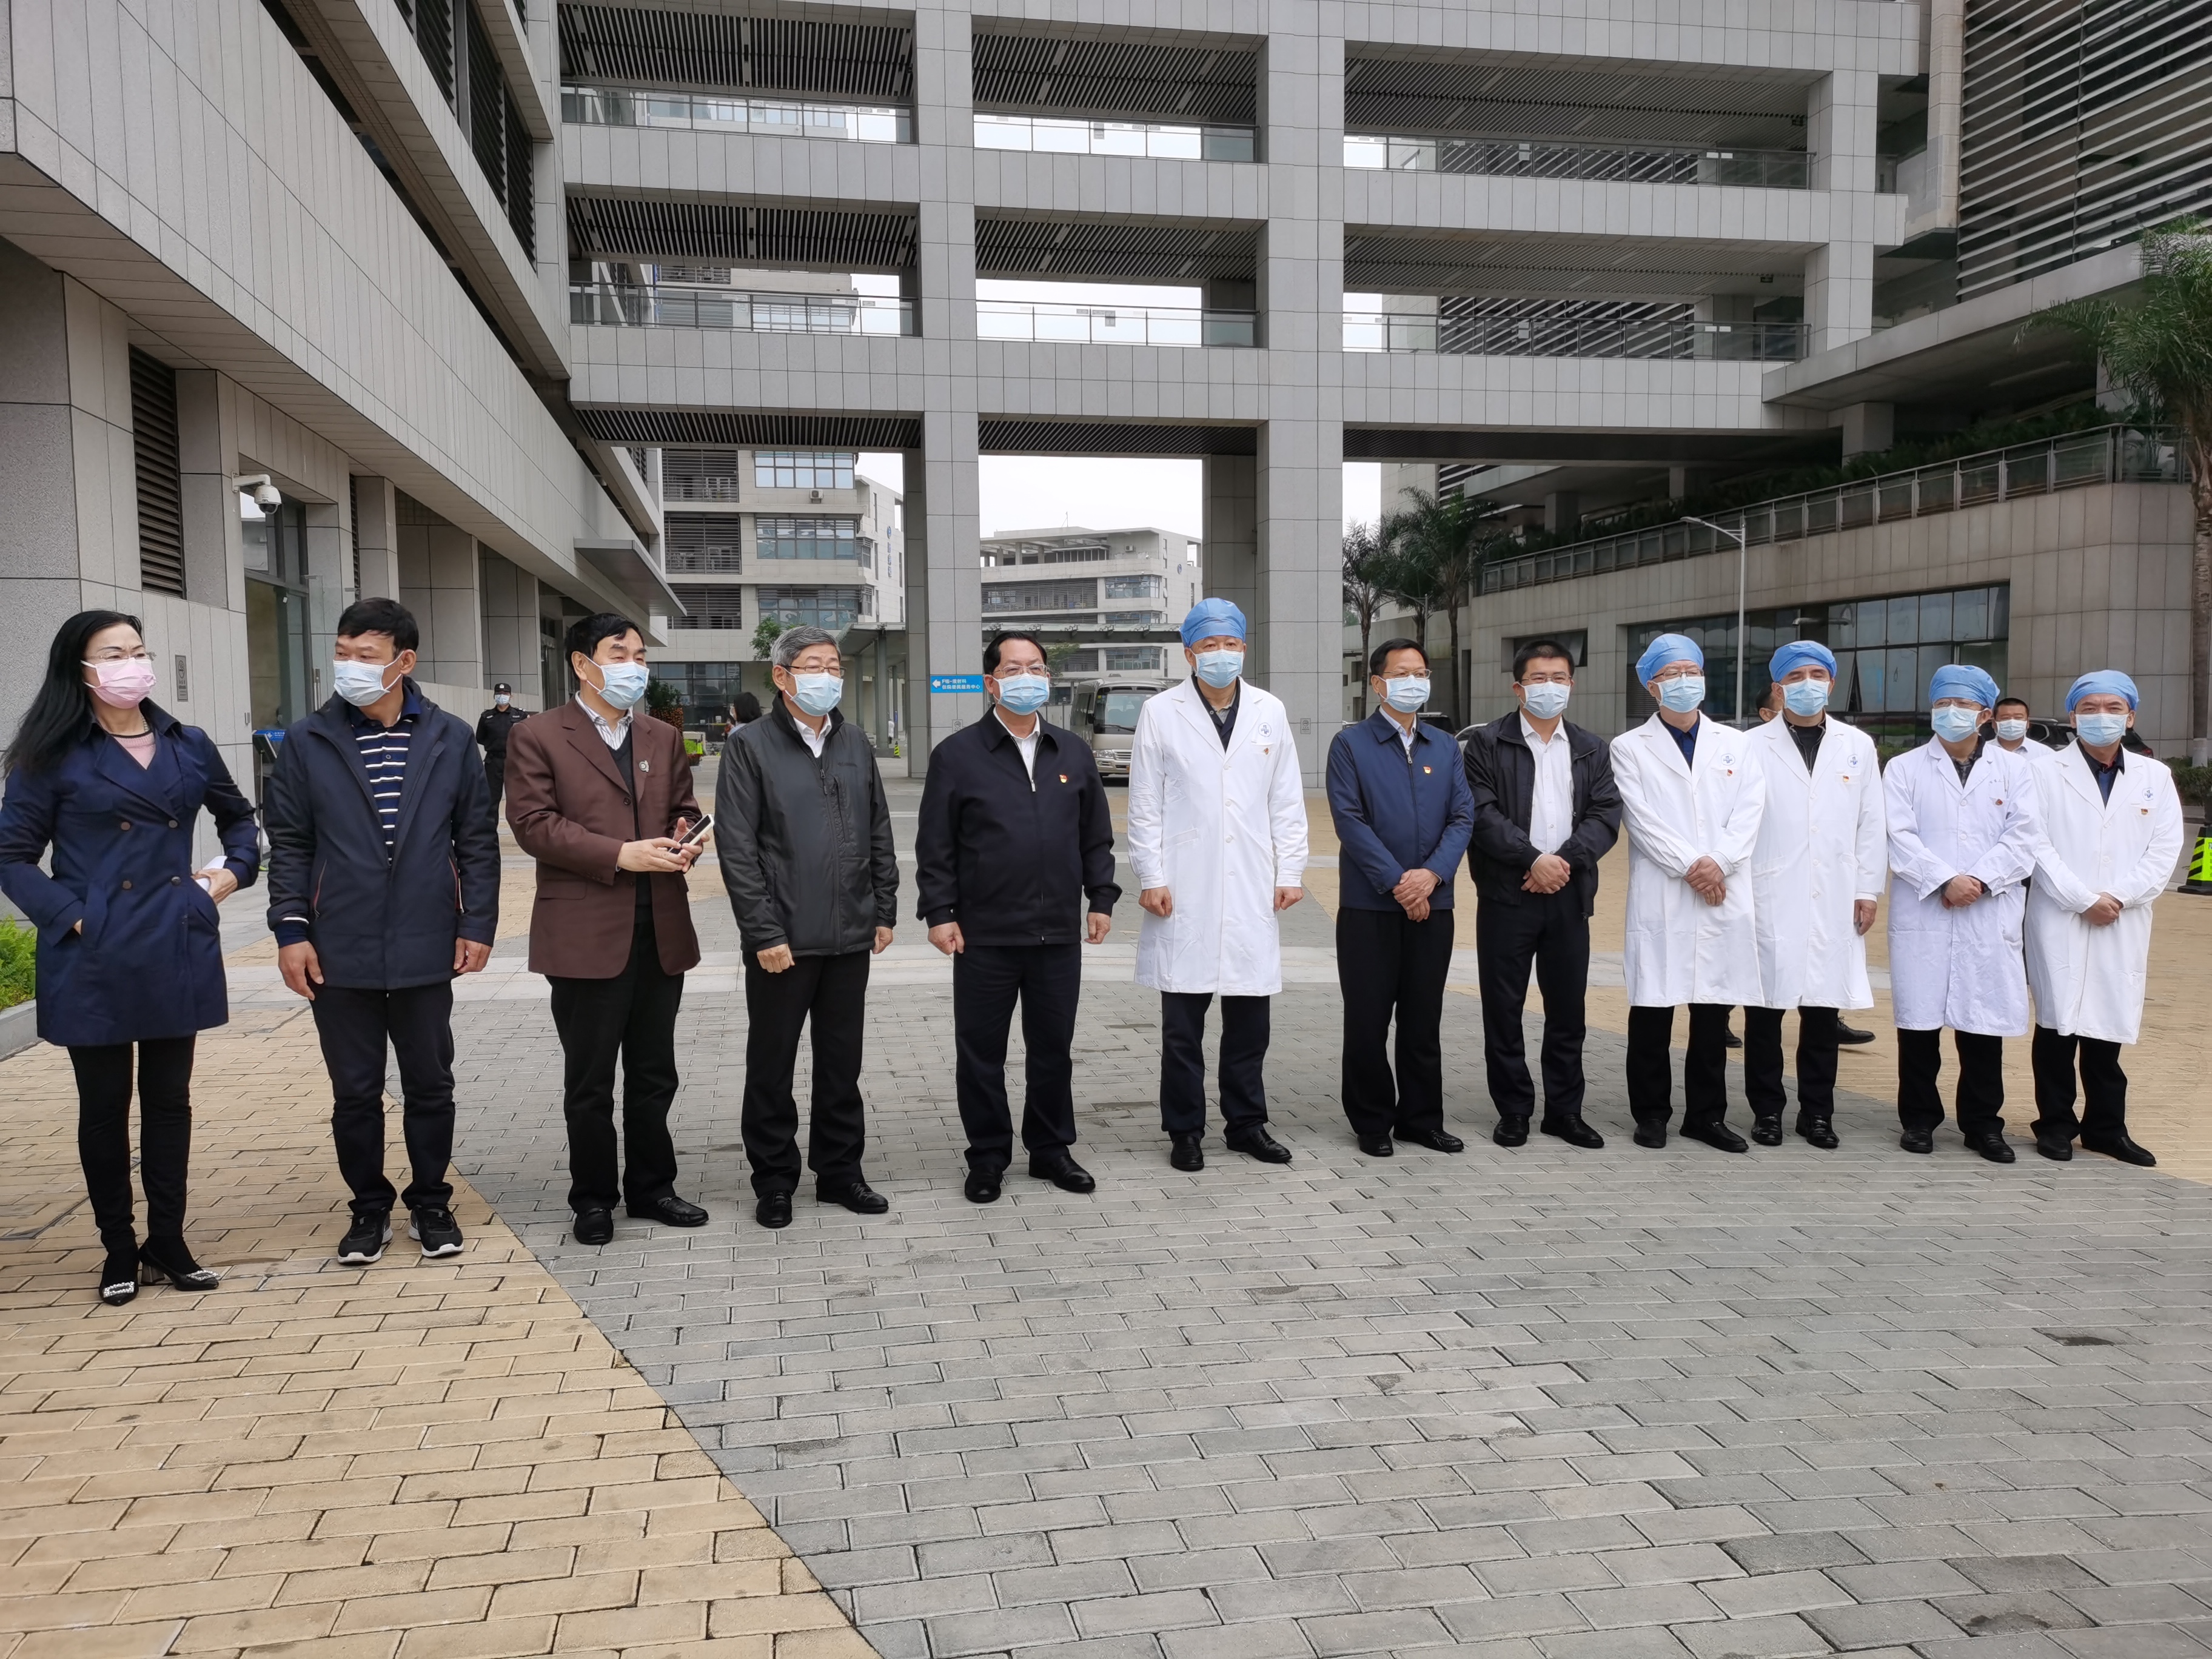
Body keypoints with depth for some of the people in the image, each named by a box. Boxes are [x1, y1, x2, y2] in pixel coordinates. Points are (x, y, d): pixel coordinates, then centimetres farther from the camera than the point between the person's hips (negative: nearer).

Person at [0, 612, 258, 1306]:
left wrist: (234, 871, 6)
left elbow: (239, 816, 22)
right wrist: (71, 915, -13)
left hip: (177, 951, 3)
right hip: (96, 958, -3)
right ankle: (119, 1250, 21)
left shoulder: (189, 747, 7)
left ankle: (167, 1241, 23)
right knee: (105, 1106, 8)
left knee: (169, 1100, 11)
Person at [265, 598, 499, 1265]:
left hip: (425, 951, 0)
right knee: (354, 1092, 10)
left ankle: (430, 1203, 27)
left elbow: (478, 839, 4)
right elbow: (289, 846, 3)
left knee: (430, 1086, 11)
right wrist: (291, 931, -4)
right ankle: (370, 1209, 25)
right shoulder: (307, 743, 1)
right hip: (340, 955, 0)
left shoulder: (451, 740, 2)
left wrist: (478, 924, -1)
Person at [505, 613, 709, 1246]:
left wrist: (683, 842, -7)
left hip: (661, 931, 5)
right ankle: (593, 1199, 20)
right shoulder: (537, 737, -2)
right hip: (586, 933, -5)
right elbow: (533, 824, -10)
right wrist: (620, 854, -18)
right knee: (590, 1081, 7)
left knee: (654, 1075, 13)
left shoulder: (664, 738, 15)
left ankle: (651, 1187, 27)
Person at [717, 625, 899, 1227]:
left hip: (850, 936, 5)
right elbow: (737, 849, -9)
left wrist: (885, 910, 9)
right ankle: (774, 1182, 18)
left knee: (842, 1062, 13)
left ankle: (840, 1171, 25)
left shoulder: (855, 743, 10)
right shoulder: (751, 746, -5)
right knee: (772, 1064, 6)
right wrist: (765, 933, -13)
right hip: (782, 941, -4)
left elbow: (879, 833, 15)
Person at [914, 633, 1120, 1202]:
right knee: (981, 1053, 6)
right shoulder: (957, 755, -1)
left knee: (1053, 1048, 12)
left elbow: (1096, 835, 14)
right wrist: (938, 911, -7)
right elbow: (935, 845, -1)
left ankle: (1051, 1149, 27)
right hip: (984, 936, -3)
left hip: (1059, 933, 3)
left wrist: (1101, 898, 8)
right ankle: (988, 1158, 19)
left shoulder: (1073, 753, 11)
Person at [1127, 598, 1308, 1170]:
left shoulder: (1270, 712, 9)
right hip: (1184, 892, -2)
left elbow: (1287, 801, 9)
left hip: (1252, 890, 3)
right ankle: (1185, 1130, 15)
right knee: (1182, 1023, 3)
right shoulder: (1161, 713, 1)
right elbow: (1145, 806, 0)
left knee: (1250, 1018, 9)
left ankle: (1247, 1123, 22)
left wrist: (1291, 872, 3)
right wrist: (1150, 878, -6)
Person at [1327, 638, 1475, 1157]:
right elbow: (1350, 821, -9)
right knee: (1368, 1020, 2)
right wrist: (1397, 882, -14)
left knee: (1424, 1019, 10)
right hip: (1370, 906, -4)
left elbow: (1463, 817, 5)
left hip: (1432, 904, 4)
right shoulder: (1350, 744, 0)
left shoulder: (1445, 747, 13)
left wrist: (1432, 874, -11)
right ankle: (1373, 1123, 13)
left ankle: (1422, 1118, 20)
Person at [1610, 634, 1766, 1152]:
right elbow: (1642, 819, -5)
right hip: (1661, 899, -2)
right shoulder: (1631, 748, 5)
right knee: (1653, 1011, 0)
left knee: (1714, 1012, 6)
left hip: (1725, 899, 3)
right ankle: (1651, 1113, 11)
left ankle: (1707, 1114, 16)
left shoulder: (1735, 744, 14)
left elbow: (1749, 812, 4)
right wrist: (1690, 866, -13)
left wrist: (1718, 863, -11)